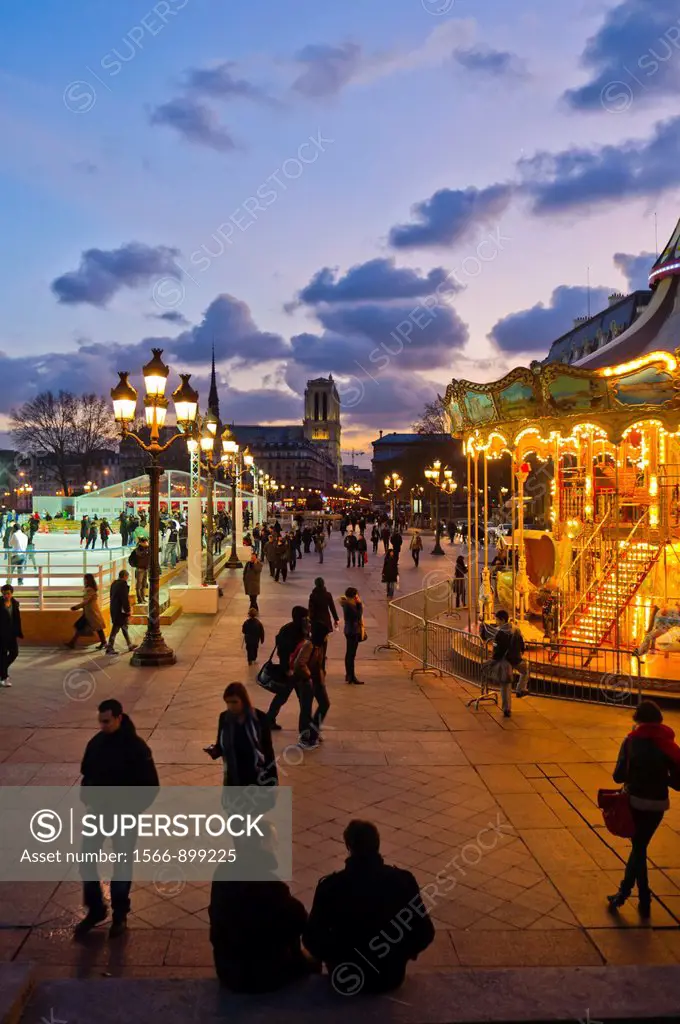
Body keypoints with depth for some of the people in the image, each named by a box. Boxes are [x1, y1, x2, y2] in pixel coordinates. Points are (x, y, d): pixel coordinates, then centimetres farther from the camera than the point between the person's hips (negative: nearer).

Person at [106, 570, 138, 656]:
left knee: (124, 627, 18)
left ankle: (130, 645, 27)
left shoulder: (114, 584, 10)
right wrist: (128, 611, -14)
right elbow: (125, 599, -20)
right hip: (120, 611, -9)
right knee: (115, 629, -3)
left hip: (114, 609, 9)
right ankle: (110, 648, 1)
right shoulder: (123, 584, -18)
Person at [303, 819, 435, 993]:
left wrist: (335, 959, 8)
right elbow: (425, 933, -8)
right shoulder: (402, 880, -15)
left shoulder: (330, 885, -19)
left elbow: (312, 939, -12)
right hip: (391, 978, 1)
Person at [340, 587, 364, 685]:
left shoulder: (348, 604, 9)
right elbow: (358, 615, -19)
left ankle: (348, 676, 25)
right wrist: (360, 604, -13)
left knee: (349, 654, 16)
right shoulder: (349, 606, -19)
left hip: (351, 631, 10)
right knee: (351, 654, -5)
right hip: (352, 632, -10)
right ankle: (352, 677, -1)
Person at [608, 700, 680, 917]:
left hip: (635, 800, -1)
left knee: (638, 847, 16)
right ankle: (624, 892, 19)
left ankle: (644, 900, 20)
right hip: (657, 804, 1)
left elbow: (619, 776, -12)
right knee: (639, 845, 17)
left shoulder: (631, 741, -9)